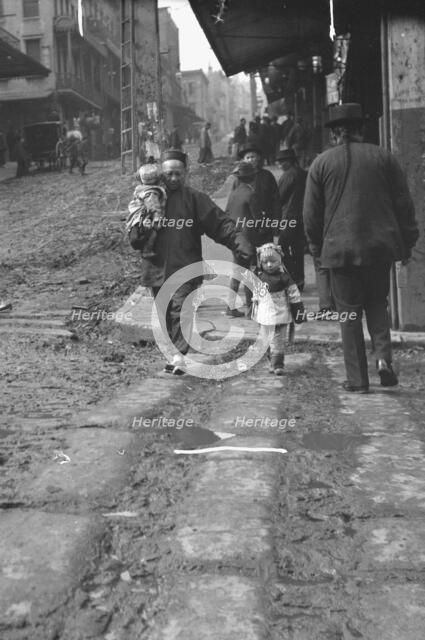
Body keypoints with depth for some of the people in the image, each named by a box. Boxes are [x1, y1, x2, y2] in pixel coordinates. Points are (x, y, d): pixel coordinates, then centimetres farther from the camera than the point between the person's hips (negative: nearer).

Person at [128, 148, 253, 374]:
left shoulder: (195, 199, 2)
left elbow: (221, 224, -2)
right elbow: (134, 240, 7)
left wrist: (242, 245, -15)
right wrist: (143, 229, -15)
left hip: (185, 269, -3)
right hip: (157, 269, 3)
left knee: (182, 310, -15)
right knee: (165, 315, 8)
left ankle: (179, 356, -18)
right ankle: (173, 352, 19)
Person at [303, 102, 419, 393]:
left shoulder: (321, 163, 0)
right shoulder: (384, 157, 3)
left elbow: (311, 213, 3)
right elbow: (404, 204, 4)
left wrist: (317, 247, 15)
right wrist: (407, 243, 12)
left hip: (340, 249, -1)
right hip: (380, 246, 1)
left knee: (349, 313, 6)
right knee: (377, 304, 18)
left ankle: (357, 379, 8)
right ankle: (384, 356, -4)